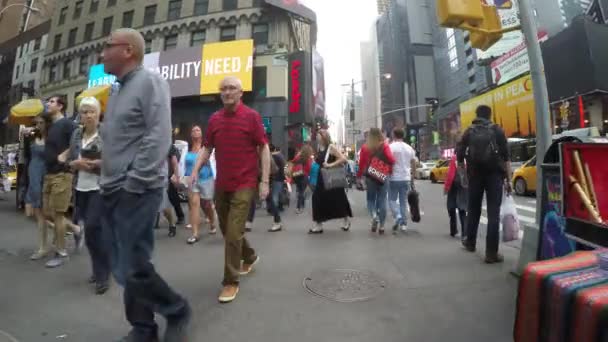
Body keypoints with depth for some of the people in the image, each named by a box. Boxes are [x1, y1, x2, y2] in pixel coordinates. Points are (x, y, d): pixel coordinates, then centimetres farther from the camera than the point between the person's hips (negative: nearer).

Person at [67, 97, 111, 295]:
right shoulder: (76, 134, 11)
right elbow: (69, 161, 14)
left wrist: (97, 163, -20)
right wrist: (77, 163, -8)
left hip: (101, 188, -6)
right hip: (81, 188, 6)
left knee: (93, 228, -9)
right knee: (91, 230, 11)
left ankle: (103, 274, 4)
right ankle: (100, 270, 26)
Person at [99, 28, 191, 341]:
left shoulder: (150, 81, -5)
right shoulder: (117, 91, 21)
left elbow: (159, 137, -17)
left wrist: (134, 184, -19)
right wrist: (107, 178, 11)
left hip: (136, 192, -9)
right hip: (114, 192, 9)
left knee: (134, 268, -7)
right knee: (123, 268, 13)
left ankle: (177, 312, 17)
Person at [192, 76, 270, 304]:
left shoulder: (251, 116, -6)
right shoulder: (214, 119, 8)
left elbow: (264, 148, -7)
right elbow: (207, 148, 11)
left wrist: (265, 181, -12)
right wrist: (196, 169, -6)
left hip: (244, 184, -6)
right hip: (221, 184, 6)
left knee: (234, 233, -6)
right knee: (227, 230, 17)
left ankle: (231, 281, 11)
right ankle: (249, 257, 43)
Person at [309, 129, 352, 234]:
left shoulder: (331, 147, -12)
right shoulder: (319, 148, 8)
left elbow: (343, 159, -20)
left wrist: (331, 165, -25)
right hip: (322, 179, 7)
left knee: (338, 200, 5)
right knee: (318, 199, 2)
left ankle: (346, 220, 28)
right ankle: (318, 225, 10)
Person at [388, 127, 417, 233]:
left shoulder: (391, 147, -8)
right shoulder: (410, 148, 9)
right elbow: (414, 164, 12)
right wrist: (413, 176, 22)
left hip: (394, 178, -4)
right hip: (406, 178, 5)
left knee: (392, 200, 8)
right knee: (404, 201, 10)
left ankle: (398, 216, -13)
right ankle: (404, 224, 11)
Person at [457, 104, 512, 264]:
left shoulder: (469, 132, 7)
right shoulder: (497, 130, 2)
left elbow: (459, 154, 2)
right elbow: (506, 157, -2)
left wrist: (464, 170, 17)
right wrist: (508, 179, 1)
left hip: (475, 175, 2)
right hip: (494, 175, -2)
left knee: (473, 210, 17)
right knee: (493, 213, -1)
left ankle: (470, 242, 32)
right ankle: (491, 252, -1)